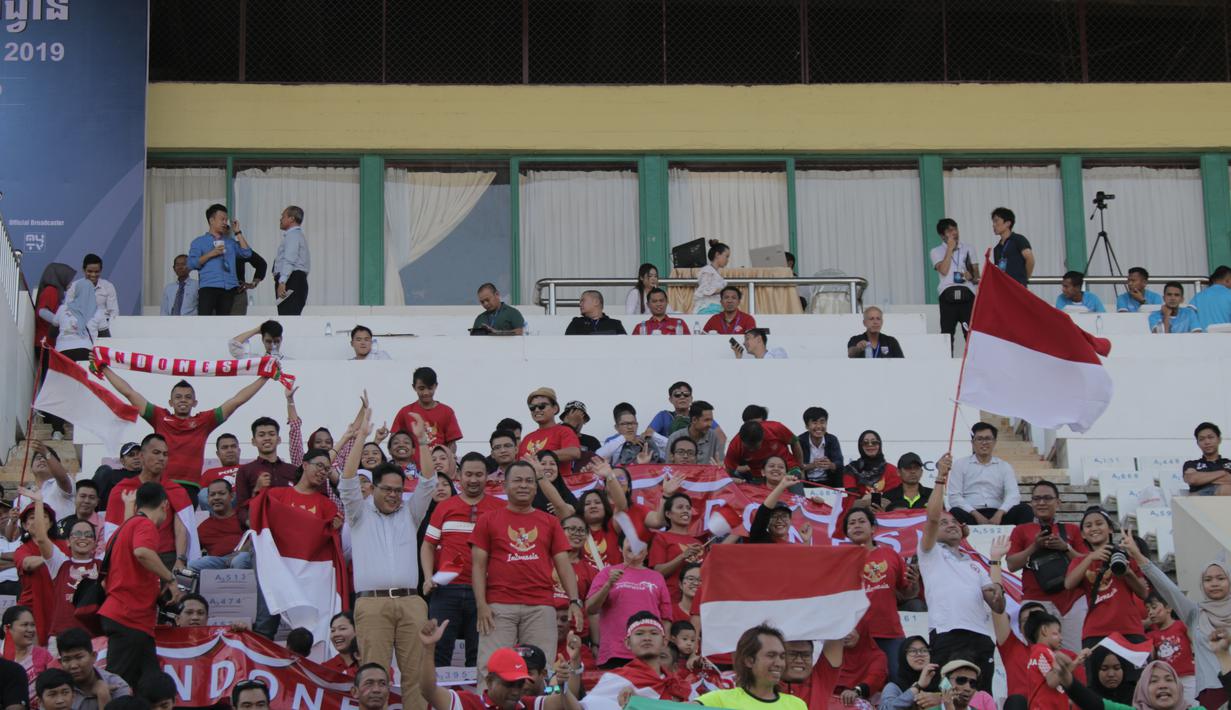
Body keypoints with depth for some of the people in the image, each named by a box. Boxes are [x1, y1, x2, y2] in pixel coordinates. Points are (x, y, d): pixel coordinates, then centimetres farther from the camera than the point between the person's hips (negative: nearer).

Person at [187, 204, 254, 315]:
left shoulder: (230, 242, 22)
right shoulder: (199, 242, 10)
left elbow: (247, 253, 7)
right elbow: (191, 263, -2)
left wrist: (238, 233, 11)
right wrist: (211, 254, -10)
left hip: (229, 289, 4)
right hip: (209, 287, -4)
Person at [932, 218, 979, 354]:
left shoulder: (967, 248, 18)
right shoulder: (936, 251, 10)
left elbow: (976, 272, 16)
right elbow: (943, 270, -7)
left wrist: (972, 276, -7)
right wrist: (950, 249, -3)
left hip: (967, 293, 1)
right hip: (948, 294, -1)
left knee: (971, 331, -8)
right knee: (947, 331, -4)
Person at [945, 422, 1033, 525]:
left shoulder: (1004, 466, 16)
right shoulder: (960, 464, 12)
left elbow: (1013, 494, 1)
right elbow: (954, 497, 0)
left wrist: (999, 514, -20)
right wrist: (977, 515, -16)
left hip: (997, 515, 2)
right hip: (971, 515, -2)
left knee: (1025, 510, -26)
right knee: (956, 513, -36)